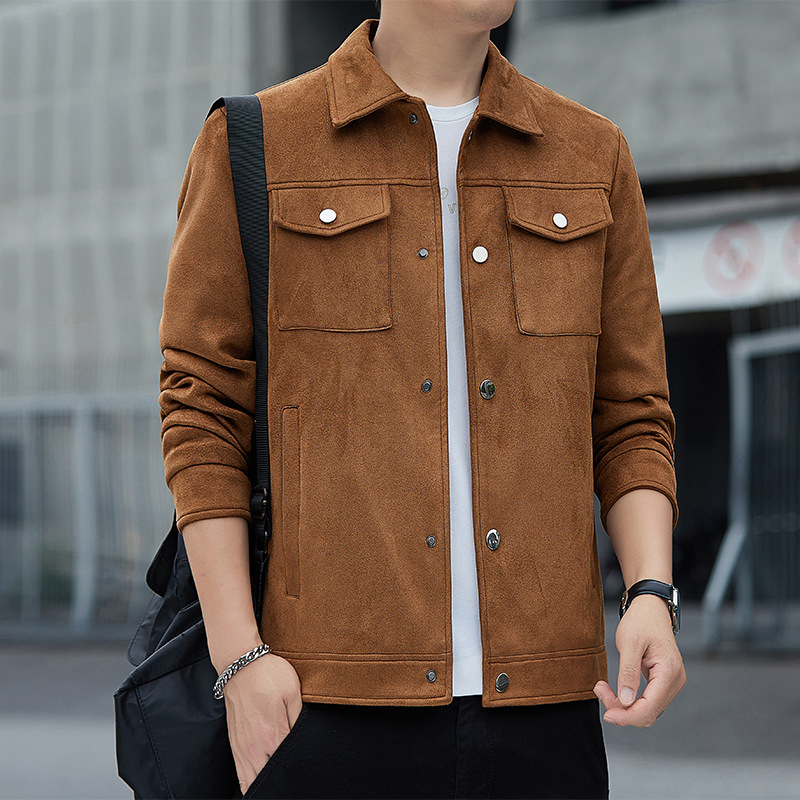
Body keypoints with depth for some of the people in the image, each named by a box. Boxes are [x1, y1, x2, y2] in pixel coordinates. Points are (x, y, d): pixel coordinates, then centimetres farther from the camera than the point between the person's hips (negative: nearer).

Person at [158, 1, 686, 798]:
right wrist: (238, 657, -9)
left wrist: (651, 597, -6)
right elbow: (201, 412, 1)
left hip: (541, 703, 3)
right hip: (333, 699, -3)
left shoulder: (591, 156, 12)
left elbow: (629, 421, 12)